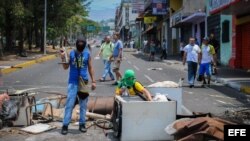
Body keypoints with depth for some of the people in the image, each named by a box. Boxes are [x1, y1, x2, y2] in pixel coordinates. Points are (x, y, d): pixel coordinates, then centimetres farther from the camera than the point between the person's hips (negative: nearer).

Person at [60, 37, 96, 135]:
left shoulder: (87, 54, 0)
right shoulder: (71, 53, -1)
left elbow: (90, 68, 7)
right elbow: (66, 67, 1)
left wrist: (93, 81, 5)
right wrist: (63, 58, -15)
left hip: (84, 82, 1)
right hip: (73, 82, -1)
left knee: (83, 105, 8)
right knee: (70, 104, -3)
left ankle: (82, 124, 19)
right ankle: (65, 125, 2)